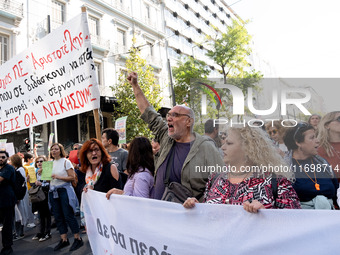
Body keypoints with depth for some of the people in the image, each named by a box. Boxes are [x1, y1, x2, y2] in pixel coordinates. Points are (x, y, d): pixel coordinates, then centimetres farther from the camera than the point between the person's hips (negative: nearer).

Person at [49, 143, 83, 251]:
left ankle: (78, 239, 6)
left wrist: (59, 177, -20)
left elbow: (72, 177, -10)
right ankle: (64, 239, 20)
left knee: (68, 215, -5)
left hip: (64, 190, -6)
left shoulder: (66, 162, -4)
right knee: (58, 217, 9)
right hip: (53, 191, 6)